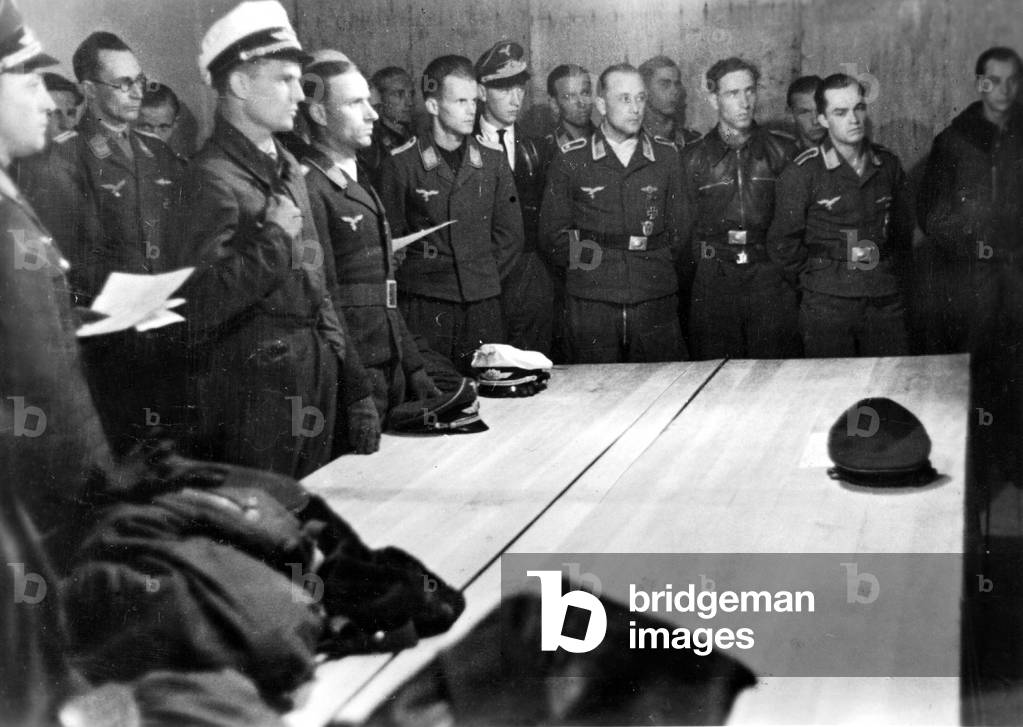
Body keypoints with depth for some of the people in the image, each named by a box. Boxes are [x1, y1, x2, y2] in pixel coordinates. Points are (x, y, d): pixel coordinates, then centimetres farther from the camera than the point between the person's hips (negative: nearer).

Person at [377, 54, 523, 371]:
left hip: (483, 304, 3)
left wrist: (486, 280, 6)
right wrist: (415, 280, -3)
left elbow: (510, 233, 13)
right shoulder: (401, 163, -1)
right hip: (424, 306, -3)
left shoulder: (493, 159, 9)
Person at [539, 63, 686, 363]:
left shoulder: (667, 156, 9)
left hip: (656, 301, 1)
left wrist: (659, 266, 3)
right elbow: (552, 232, 7)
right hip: (590, 302, -1)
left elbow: (680, 226, 12)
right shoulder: (571, 160, 3)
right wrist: (587, 261, 1)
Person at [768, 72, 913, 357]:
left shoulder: (888, 164, 8)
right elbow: (783, 243, -2)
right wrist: (814, 279, 4)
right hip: (827, 305, -3)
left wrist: (894, 274, 14)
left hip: (886, 301, 4)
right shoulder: (802, 172, -6)